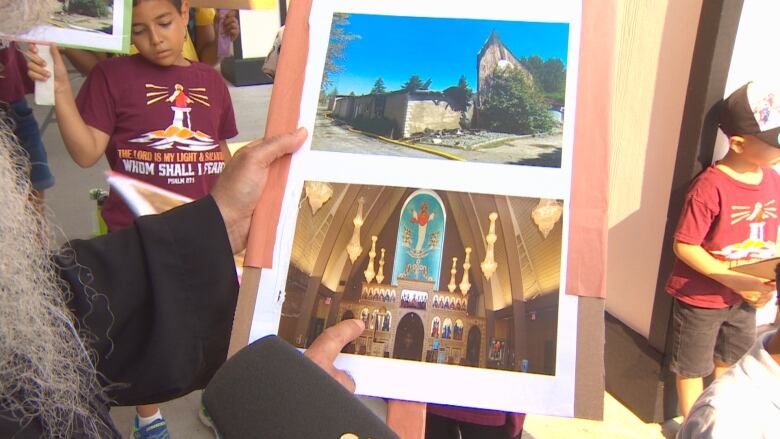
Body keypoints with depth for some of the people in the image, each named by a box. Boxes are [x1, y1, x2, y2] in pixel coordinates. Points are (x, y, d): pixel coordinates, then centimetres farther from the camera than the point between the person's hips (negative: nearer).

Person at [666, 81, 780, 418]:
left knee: (732, 362, 27)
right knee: (693, 366, 14)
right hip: (700, 297, -7)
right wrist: (733, 280, -25)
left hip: (744, 297, 7)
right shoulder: (710, 187, -28)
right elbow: (684, 246, -24)